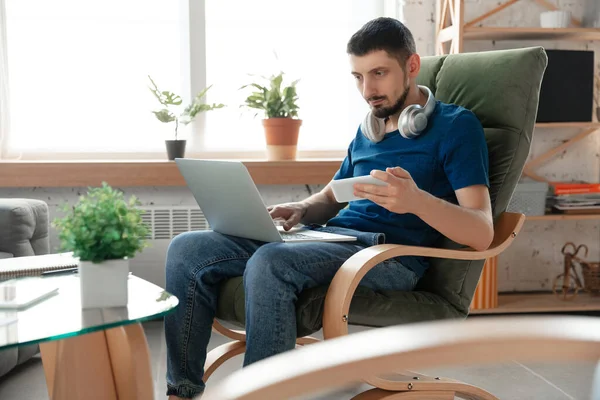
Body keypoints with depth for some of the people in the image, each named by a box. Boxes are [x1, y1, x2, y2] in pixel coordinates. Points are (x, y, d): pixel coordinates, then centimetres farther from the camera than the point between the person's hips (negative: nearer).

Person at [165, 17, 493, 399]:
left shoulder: (455, 124, -1)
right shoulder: (368, 130, 21)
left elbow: (482, 233, -12)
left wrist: (416, 200, -32)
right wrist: (301, 209, 5)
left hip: (392, 253, -7)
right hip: (332, 236, 8)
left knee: (268, 263, -36)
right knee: (187, 250, -7)